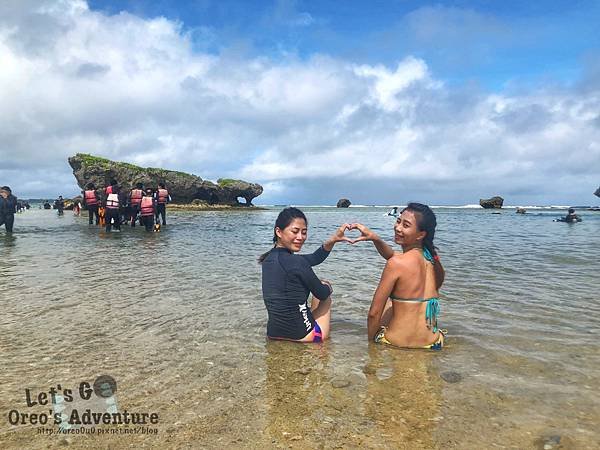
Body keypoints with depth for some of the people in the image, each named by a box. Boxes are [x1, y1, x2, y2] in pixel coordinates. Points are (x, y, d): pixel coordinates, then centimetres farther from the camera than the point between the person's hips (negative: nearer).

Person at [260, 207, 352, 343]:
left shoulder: (269, 258, 2)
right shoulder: (296, 262, -23)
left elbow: (314, 258, 9)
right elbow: (323, 294, -8)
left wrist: (333, 240, -2)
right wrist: (328, 287, 14)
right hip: (301, 335, -7)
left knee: (319, 285, 27)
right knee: (325, 288, 22)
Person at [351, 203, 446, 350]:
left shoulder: (396, 263, -19)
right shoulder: (434, 259, -1)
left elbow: (374, 313, -15)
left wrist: (370, 339, 1)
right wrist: (375, 238, 2)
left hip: (398, 342, -5)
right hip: (432, 343, 5)